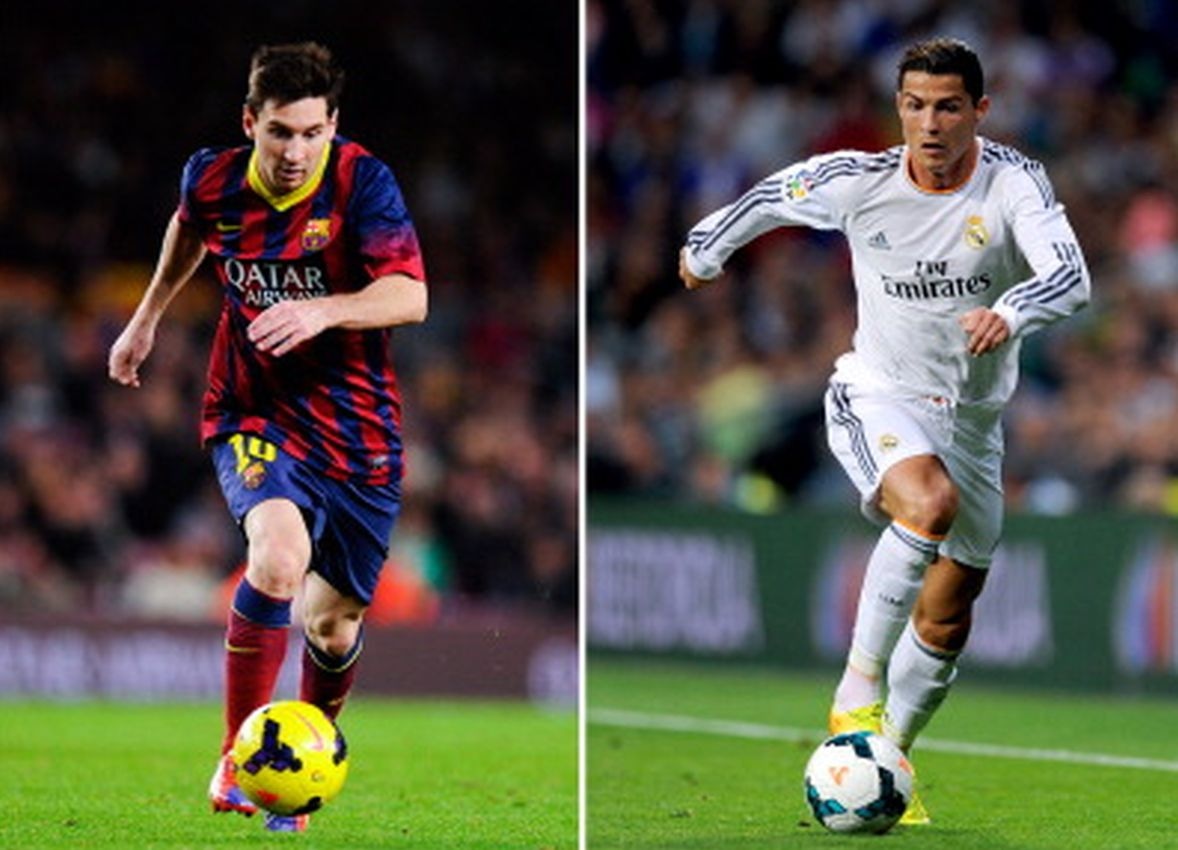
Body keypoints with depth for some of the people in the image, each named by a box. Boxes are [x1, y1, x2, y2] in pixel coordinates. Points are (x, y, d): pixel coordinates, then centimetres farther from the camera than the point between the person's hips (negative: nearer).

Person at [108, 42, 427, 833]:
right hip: (256, 415, 0)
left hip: (358, 429, 0)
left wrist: (323, 311, -44)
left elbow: (409, 295, -28)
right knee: (280, 556, -29)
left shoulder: (362, 181, -16)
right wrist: (148, 316, 27)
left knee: (334, 619, 9)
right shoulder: (212, 179, -6)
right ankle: (236, 760, -17)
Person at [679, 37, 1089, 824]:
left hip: (974, 417, 3)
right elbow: (771, 197, 6)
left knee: (947, 619, 11)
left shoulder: (1016, 183, -17)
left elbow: (1071, 275, -32)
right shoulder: (858, 181, -15)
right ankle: (858, 690, -25)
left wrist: (1010, 312, -53)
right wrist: (707, 248, 23)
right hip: (878, 398, -3)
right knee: (930, 503, -35)